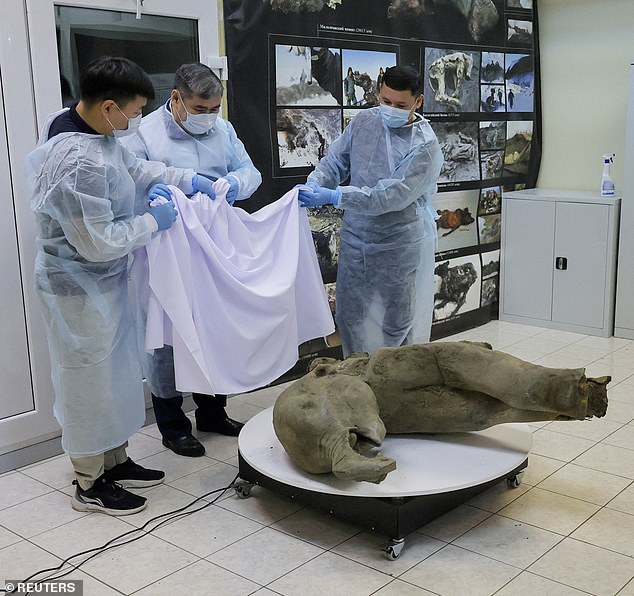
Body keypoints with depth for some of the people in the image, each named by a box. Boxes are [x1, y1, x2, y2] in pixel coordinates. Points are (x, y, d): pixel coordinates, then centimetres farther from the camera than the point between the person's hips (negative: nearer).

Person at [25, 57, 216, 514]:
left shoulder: (94, 130, -1)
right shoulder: (79, 164, -31)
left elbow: (133, 167, 17)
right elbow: (98, 242, -28)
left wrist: (187, 180, 8)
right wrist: (153, 221, -16)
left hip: (105, 280, 10)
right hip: (80, 289, -10)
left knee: (114, 371, 20)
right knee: (89, 380, 6)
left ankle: (115, 459, 37)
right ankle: (90, 484, 24)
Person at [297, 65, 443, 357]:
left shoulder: (425, 146, -19)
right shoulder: (364, 121, -1)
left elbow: (392, 196, -27)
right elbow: (335, 161, 5)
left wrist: (333, 197, -34)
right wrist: (313, 185, -18)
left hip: (399, 245, -5)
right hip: (355, 237, 5)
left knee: (397, 325, 7)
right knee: (349, 315, 15)